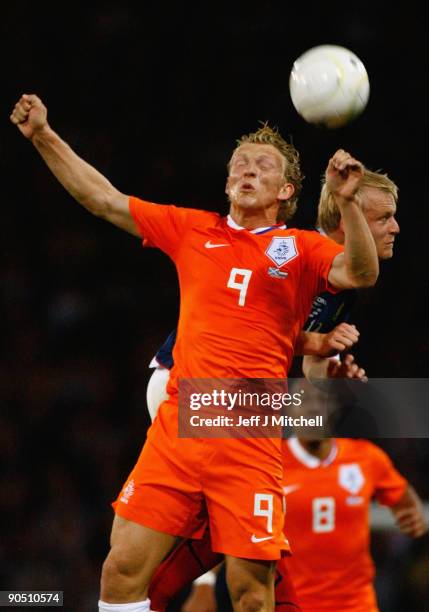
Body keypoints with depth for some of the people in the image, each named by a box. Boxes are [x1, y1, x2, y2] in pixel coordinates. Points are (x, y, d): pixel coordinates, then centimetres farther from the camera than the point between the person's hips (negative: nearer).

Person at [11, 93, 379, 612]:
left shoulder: (301, 248, 5)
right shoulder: (193, 229, 15)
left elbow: (361, 273, -12)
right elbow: (104, 199, 19)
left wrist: (346, 201, -27)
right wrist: (43, 136, 14)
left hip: (250, 437, -3)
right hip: (177, 424, 3)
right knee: (123, 566, -4)